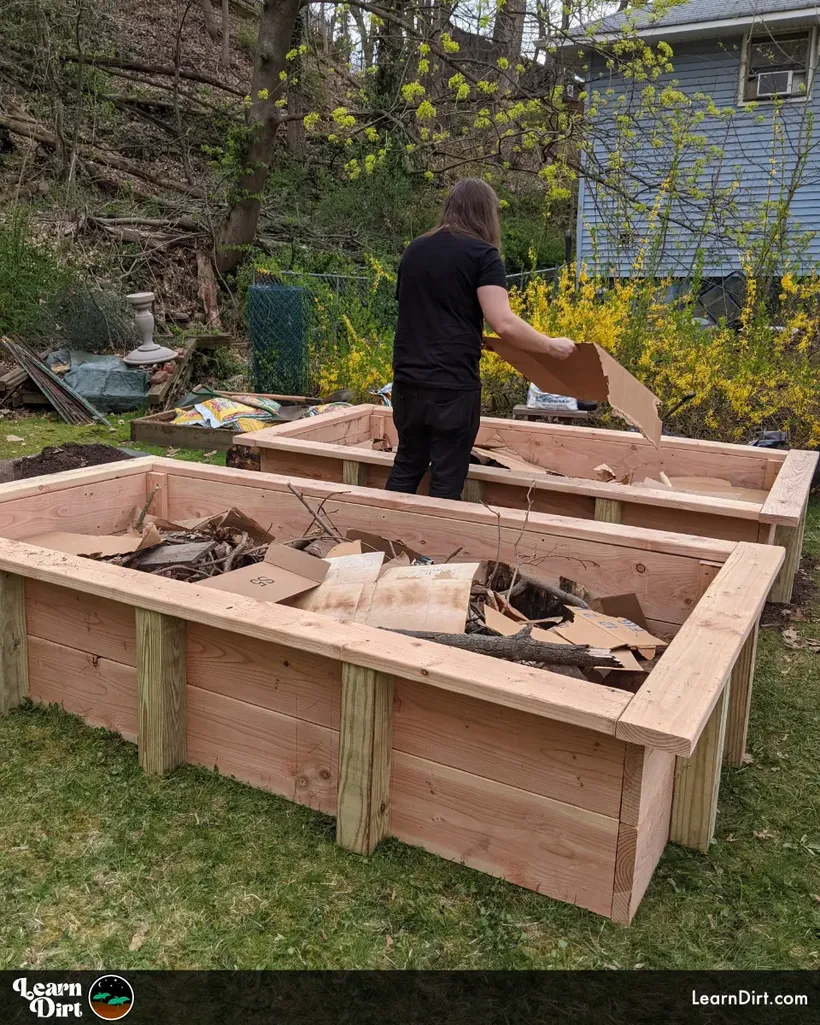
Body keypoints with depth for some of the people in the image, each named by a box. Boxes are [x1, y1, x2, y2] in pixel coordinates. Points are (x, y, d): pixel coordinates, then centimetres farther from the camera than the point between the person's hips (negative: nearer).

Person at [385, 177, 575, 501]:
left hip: (407, 381, 6)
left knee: (406, 466, 19)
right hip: (453, 387, -6)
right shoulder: (482, 254, -7)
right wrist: (550, 345, -4)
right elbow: (504, 324, -17)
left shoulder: (414, 249, 12)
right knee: (447, 478, 5)